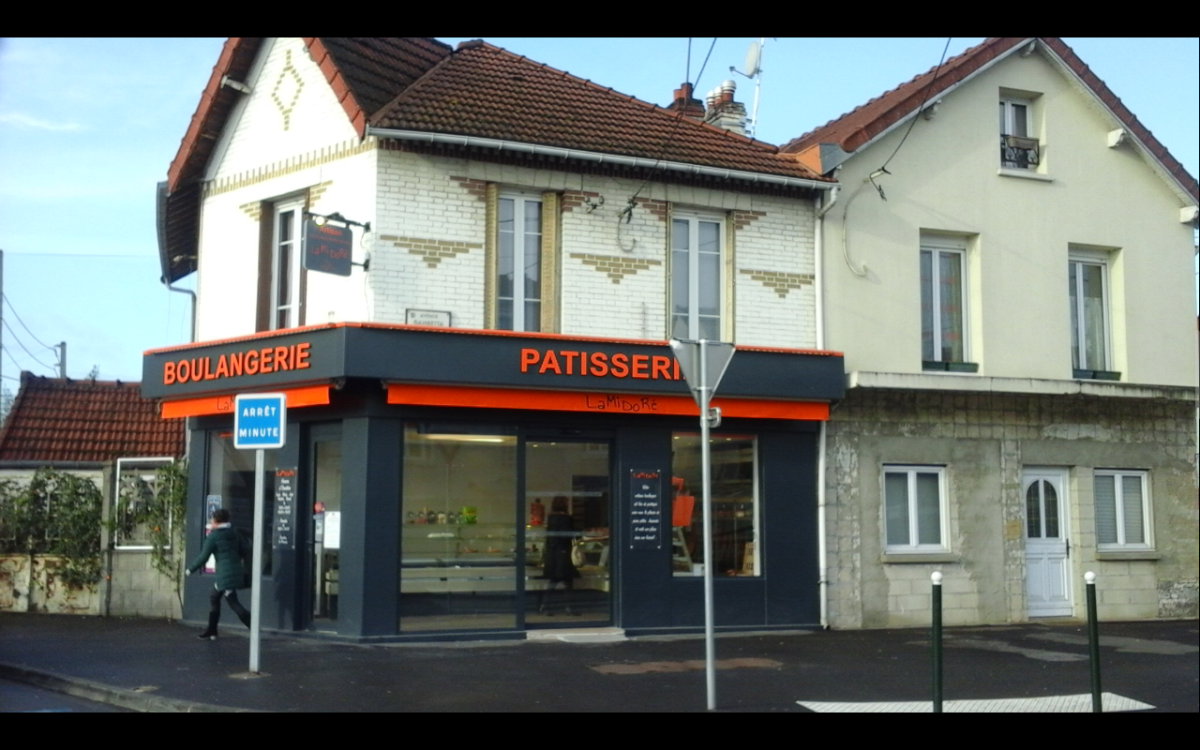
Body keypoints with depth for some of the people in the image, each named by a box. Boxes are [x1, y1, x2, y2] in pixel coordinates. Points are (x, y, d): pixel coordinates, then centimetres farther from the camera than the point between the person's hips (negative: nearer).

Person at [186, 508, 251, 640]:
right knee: (214, 597, 20)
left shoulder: (213, 536, -8)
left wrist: (191, 569, 5)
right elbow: (246, 552, 8)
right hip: (236, 572, 8)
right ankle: (211, 631, 24)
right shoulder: (234, 532, 10)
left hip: (225, 574, -8)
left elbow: (203, 557, -8)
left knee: (234, 603, -6)